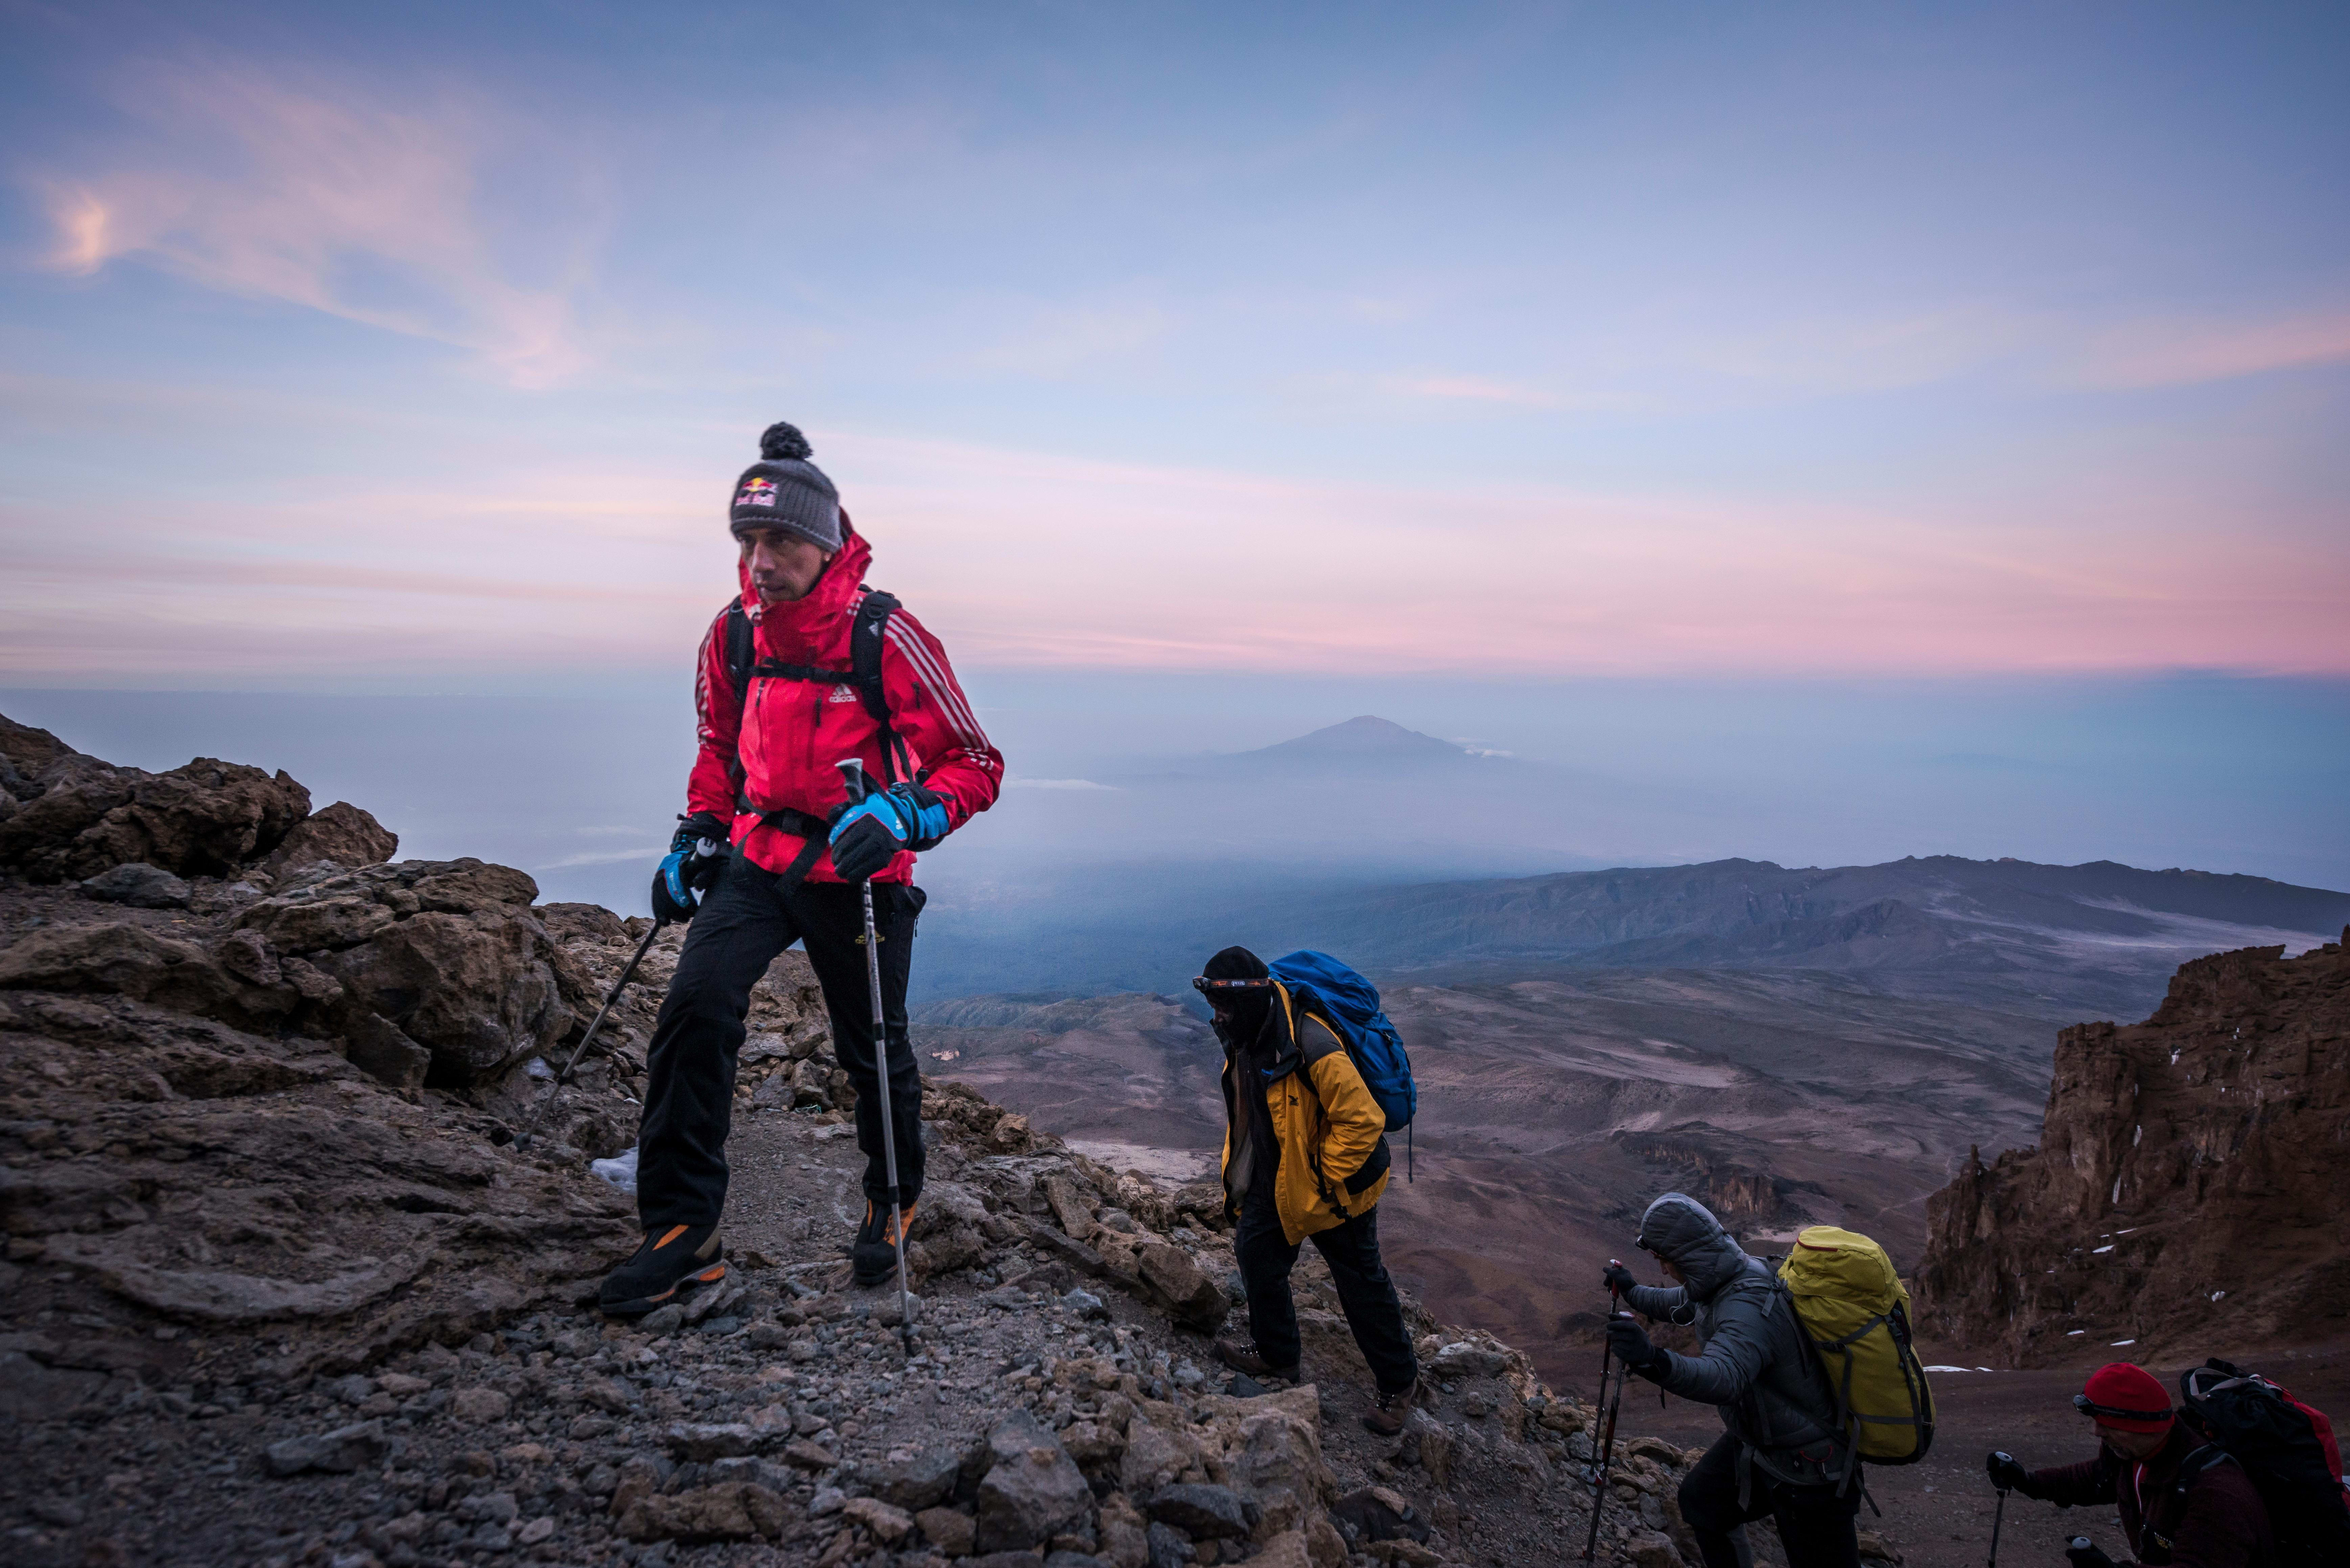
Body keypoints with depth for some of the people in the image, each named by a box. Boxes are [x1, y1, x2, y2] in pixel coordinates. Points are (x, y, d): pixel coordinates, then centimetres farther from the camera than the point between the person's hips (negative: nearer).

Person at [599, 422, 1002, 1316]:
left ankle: (894, 1204, 39)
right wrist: (696, 837, 7)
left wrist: (903, 815, -31)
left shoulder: (887, 639, -18)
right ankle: (682, 1231, -2)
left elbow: (975, 764, -14)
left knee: (873, 1049, 11)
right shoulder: (732, 635, -1)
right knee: (696, 1006, -16)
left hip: (857, 872, -4)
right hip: (757, 854, 4)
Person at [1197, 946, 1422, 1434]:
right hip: (1273, 1182, 8)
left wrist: (1324, 1184, -22)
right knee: (1256, 1255, 17)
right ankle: (1276, 1352, 40)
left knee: (1361, 1283, 5)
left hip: (1332, 1188, -8)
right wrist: (1242, 1181, 15)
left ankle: (1398, 1381, 26)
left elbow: (1363, 1120, -30)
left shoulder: (1310, 1046, -34)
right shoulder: (1246, 1038, -4)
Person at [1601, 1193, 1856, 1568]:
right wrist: (1632, 1292, 28)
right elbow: (1686, 1303, 17)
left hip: (1806, 1469, -9)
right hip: (1755, 1441, 10)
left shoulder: (1748, 1309, -35)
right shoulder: (1735, 1275, -6)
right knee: (1701, 1500, 21)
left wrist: (1655, 1361, -70)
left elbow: (1724, 1377, -55)